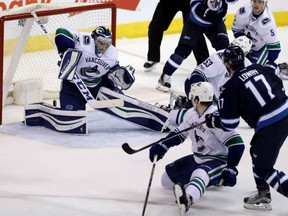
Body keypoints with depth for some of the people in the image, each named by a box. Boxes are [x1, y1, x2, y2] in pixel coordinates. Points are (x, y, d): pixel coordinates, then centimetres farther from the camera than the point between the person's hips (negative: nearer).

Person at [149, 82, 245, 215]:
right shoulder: (191, 114, -1)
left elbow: (236, 144, -28)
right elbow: (179, 133, 14)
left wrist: (231, 170, -29)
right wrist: (161, 147, -1)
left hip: (217, 161, -9)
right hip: (197, 159, 9)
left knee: (200, 175, -42)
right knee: (167, 180, 11)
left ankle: (187, 198, -74)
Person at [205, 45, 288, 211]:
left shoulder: (230, 87, -4)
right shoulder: (259, 68, 11)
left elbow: (229, 124, -1)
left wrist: (212, 120, 17)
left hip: (269, 125, -8)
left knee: (263, 168, 4)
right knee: (257, 151, 26)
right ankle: (263, 196, 31)